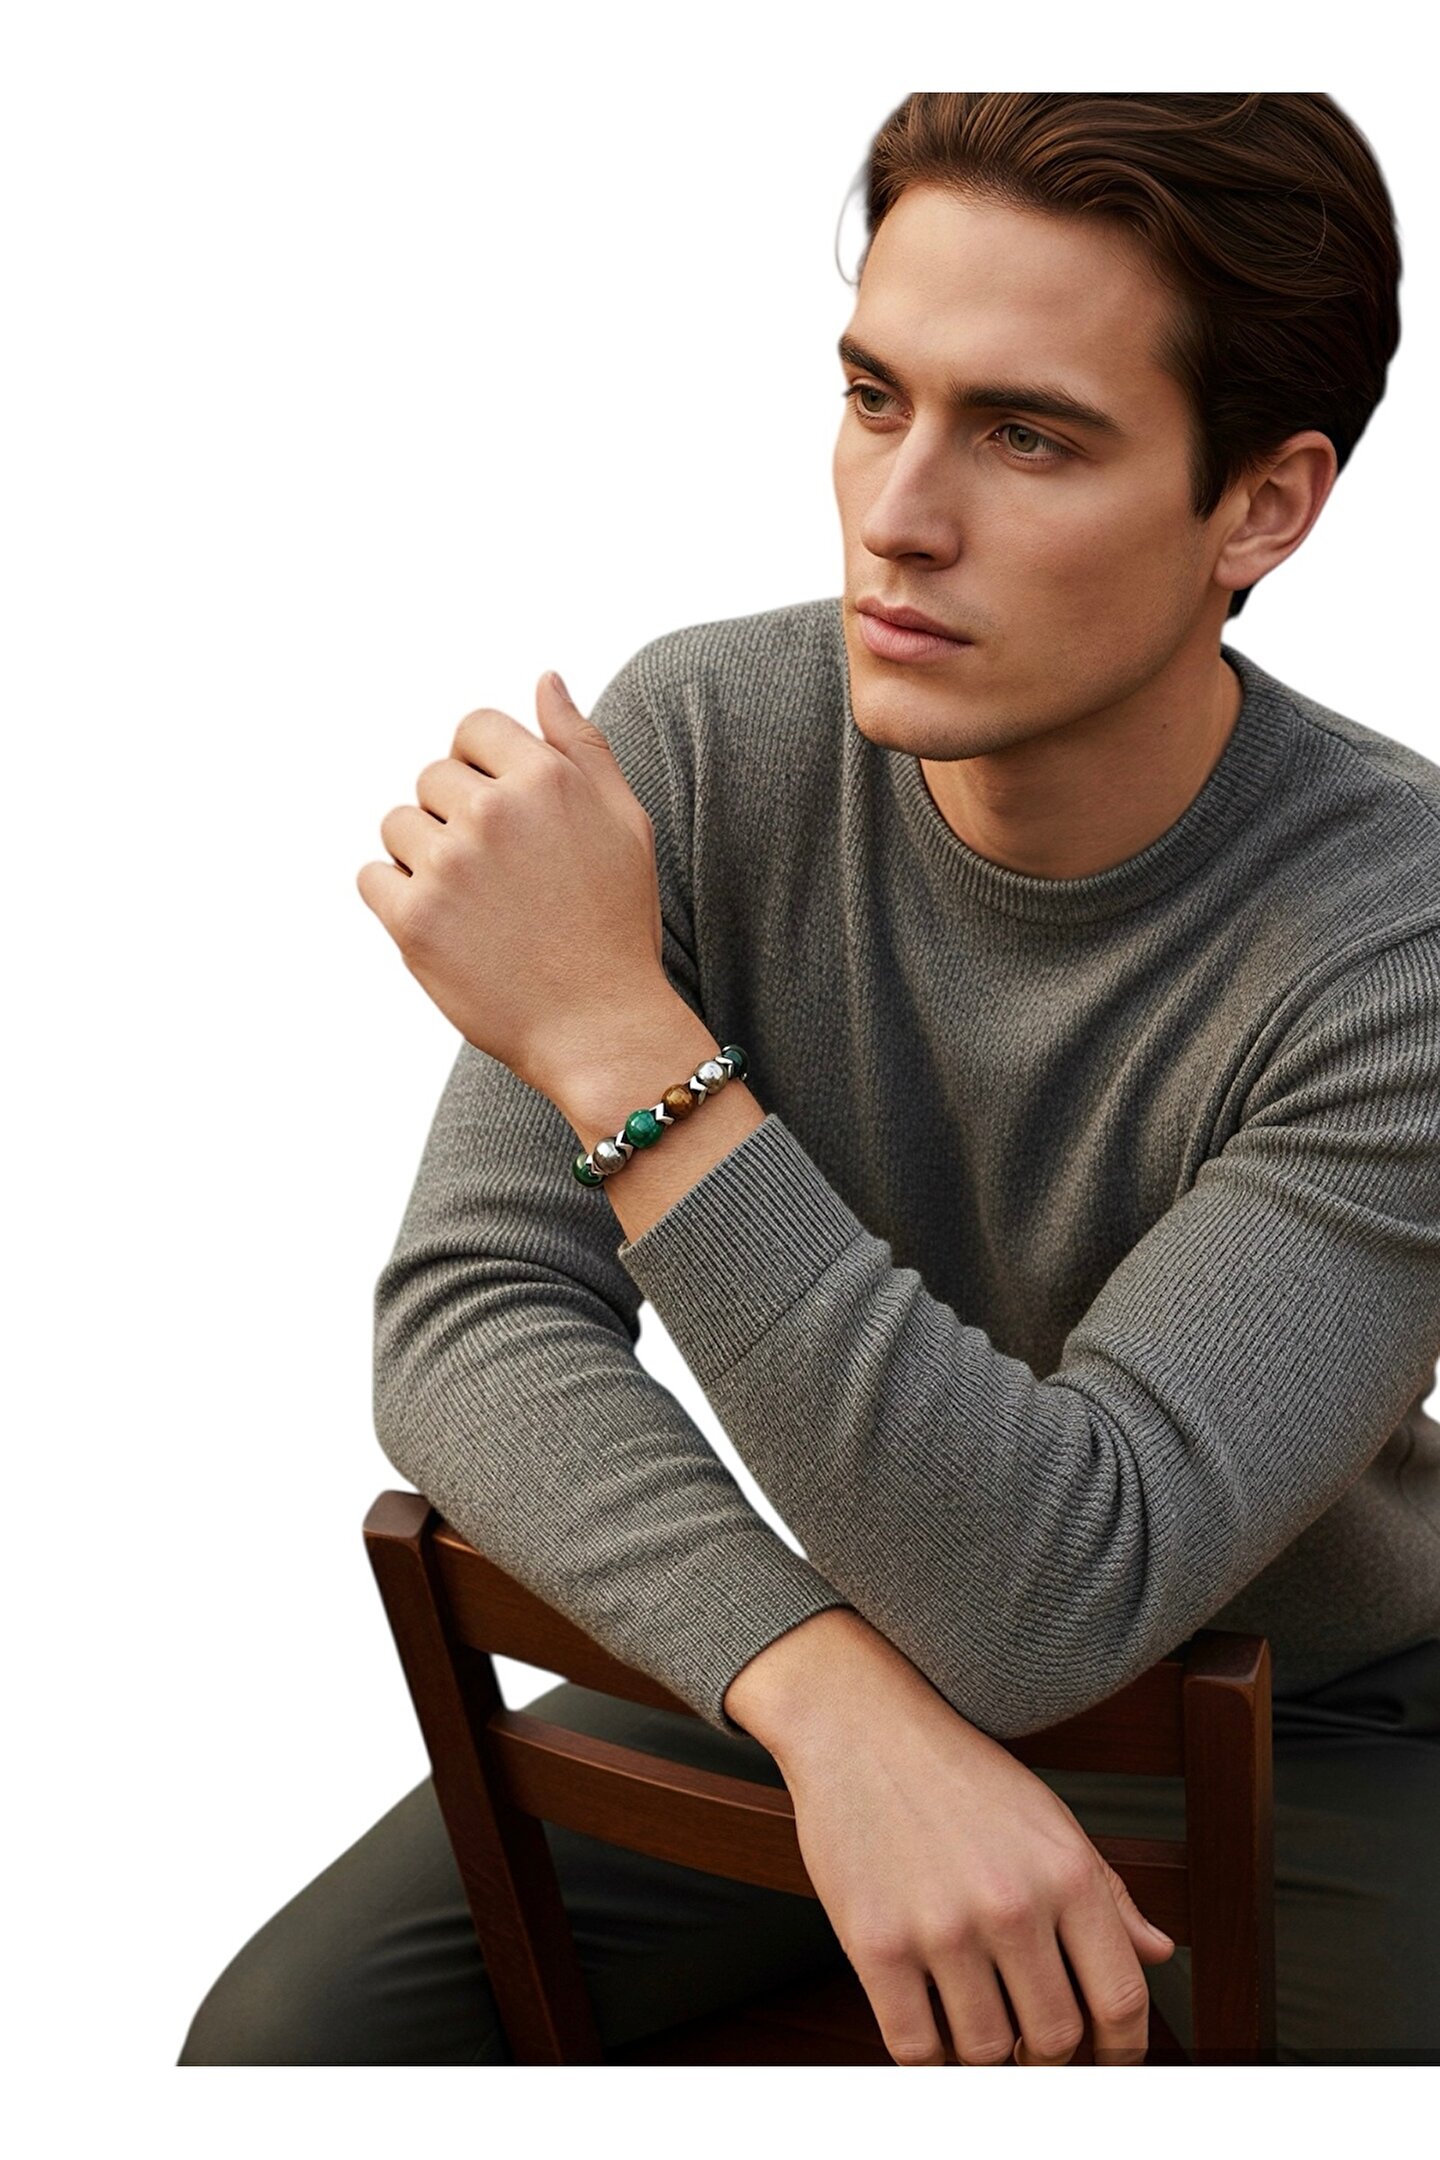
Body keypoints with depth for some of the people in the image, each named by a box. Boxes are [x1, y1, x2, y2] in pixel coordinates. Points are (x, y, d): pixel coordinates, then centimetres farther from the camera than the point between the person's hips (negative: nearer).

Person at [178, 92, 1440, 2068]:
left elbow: (1043, 1598, -33)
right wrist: (840, 1697, -35)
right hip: (846, 1653, 2)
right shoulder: (710, 738, -16)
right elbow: (470, 1322, -18)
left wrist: (618, 1042, -38)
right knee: (286, 2043, -12)